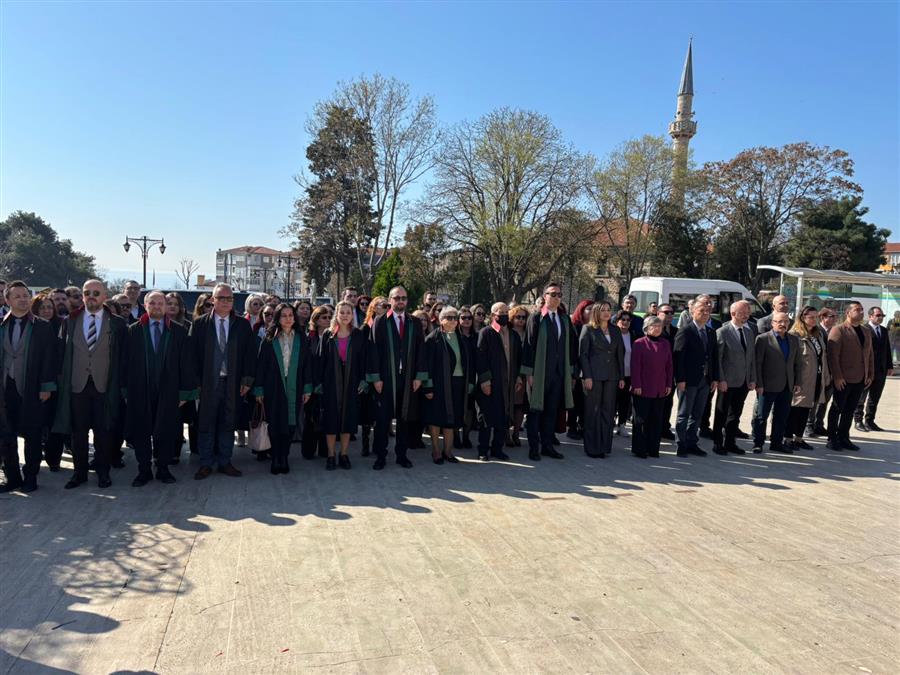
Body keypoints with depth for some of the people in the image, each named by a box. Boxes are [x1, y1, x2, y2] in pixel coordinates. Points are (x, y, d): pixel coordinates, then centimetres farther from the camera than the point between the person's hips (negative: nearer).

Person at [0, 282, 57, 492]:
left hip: (31, 389, -2)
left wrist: (46, 387, -7)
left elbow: (49, 358, -2)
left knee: (32, 436, 5)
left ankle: (30, 478, 16)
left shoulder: (42, 327, 0)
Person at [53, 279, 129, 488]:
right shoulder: (70, 321, 7)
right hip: (76, 385, 2)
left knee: (103, 431, 5)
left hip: (104, 386, -2)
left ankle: (102, 472, 19)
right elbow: (63, 353, 8)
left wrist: (120, 384, -4)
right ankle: (80, 472, 21)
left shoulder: (117, 323, 0)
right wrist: (63, 381, 3)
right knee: (78, 431, 8)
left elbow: (123, 357, 0)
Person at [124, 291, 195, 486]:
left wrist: (185, 391, -3)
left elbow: (185, 363, 2)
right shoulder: (133, 330, 4)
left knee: (166, 432, 6)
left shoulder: (178, 331, 4)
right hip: (140, 390, 0)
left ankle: (163, 468, 19)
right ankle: (144, 470, 18)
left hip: (168, 390, 0)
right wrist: (126, 390, -3)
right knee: (141, 431, 6)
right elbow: (127, 362, 2)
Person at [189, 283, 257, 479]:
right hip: (207, 382, -1)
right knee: (206, 425, 5)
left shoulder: (243, 325, 5)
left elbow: (250, 353, 5)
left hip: (233, 383, 1)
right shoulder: (200, 324, 2)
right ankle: (206, 464, 15)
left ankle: (225, 462, 20)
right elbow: (193, 353, 0)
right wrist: (196, 381, -5)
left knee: (228, 424, 9)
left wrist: (247, 380, -1)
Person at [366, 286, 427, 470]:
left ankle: (401, 455, 20)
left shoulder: (415, 323, 8)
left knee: (405, 419, 9)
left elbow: (420, 351, 6)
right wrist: (375, 377, -9)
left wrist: (419, 376, -1)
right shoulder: (380, 322, -1)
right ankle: (381, 456, 14)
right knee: (382, 420, 3)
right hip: (385, 379, -2)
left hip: (408, 379, 3)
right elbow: (373, 351, -4)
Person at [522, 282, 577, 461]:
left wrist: (571, 371, 7)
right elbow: (529, 345, -8)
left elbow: (571, 346, 11)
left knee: (552, 410, 11)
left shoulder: (565, 319, 9)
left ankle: (547, 445, 21)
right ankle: (534, 447, 11)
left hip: (559, 373, 5)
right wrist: (529, 373, -12)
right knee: (536, 410, 3)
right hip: (540, 372, -5)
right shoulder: (536, 318, -6)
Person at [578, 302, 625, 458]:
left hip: (611, 376, 4)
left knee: (608, 411, 5)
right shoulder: (588, 329, 0)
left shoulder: (615, 330, 13)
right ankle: (592, 448, 6)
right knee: (592, 411, 0)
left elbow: (620, 354, 13)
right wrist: (586, 376, -11)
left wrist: (622, 376, 7)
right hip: (594, 375, -4)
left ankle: (604, 446, 12)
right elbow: (583, 354, -4)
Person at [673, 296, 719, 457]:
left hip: (705, 380, 6)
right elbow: (678, 356, -13)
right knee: (684, 414, 2)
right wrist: (680, 380, -17)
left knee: (697, 414, 12)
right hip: (689, 380, -6)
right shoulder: (685, 331, -9)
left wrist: (715, 378, 6)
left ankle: (692, 443, 22)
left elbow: (715, 357, 13)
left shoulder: (711, 333, 11)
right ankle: (682, 445, 10)